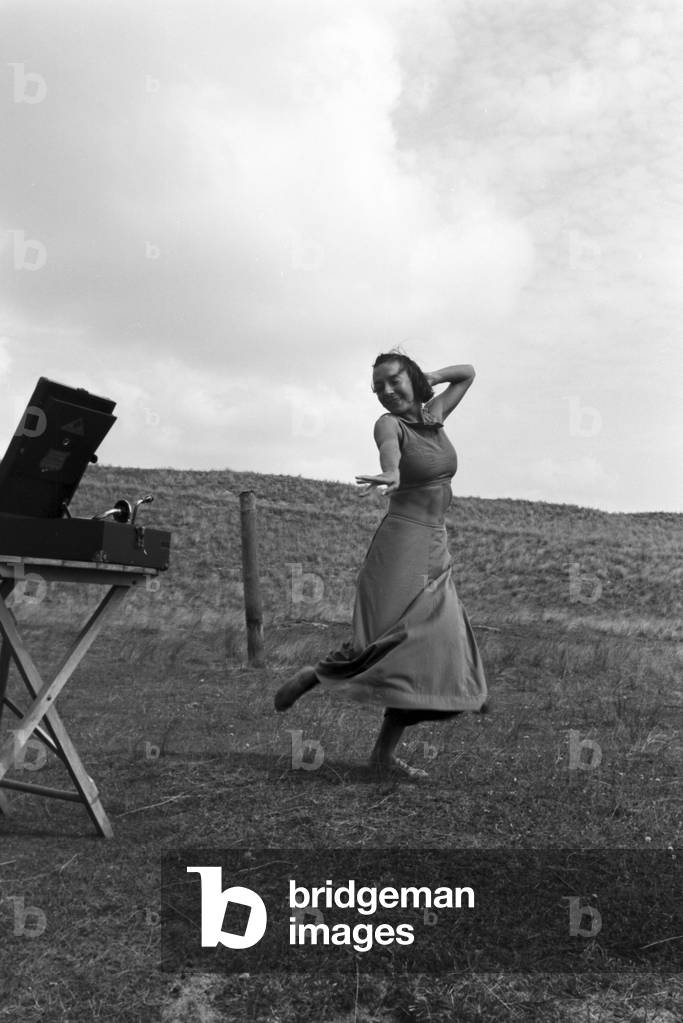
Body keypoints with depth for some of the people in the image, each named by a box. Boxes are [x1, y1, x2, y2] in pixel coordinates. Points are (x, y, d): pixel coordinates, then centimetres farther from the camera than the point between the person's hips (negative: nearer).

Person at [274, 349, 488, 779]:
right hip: (401, 543, -6)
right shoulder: (389, 423, -6)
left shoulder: (434, 415, 11)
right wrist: (391, 474, -55)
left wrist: (424, 379, 11)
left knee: (431, 649, 2)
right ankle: (312, 676, 9)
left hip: (437, 552, 6)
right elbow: (390, 449, -32)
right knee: (385, 640, -17)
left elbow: (468, 373, 26)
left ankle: (385, 752, 7)